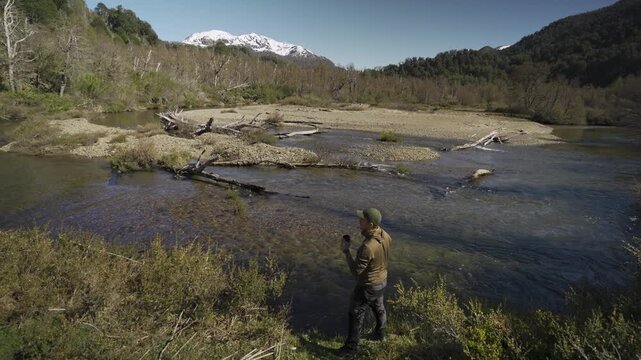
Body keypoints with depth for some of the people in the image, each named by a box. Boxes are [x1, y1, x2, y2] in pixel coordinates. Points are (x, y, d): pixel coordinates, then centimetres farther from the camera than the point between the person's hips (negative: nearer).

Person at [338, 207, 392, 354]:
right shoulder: (385, 236, -14)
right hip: (382, 280, 8)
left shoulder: (367, 247, -40)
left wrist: (346, 251, -20)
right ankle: (380, 334, 53)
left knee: (356, 315, 14)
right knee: (378, 308, 30)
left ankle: (351, 345, 32)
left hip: (367, 286, -7)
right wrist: (366, 234, -3)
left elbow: (356, 271, -28)